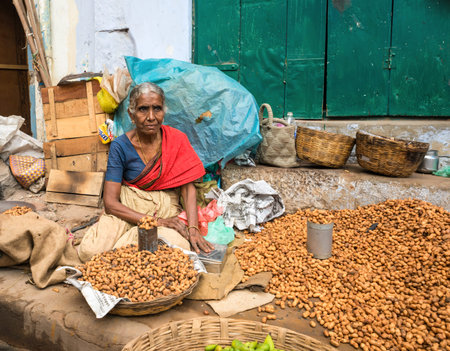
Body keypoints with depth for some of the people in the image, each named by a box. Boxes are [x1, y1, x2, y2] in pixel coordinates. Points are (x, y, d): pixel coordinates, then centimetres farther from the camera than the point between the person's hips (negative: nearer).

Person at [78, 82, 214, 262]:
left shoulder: (177, 139, -3)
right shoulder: (120, 146, -7)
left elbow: (188, 189, -6)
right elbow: (110, 202, -11)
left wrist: (193, 228, -22)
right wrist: (153, 221, -21)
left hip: (166, 209, 1)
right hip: (128, 209, -1)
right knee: (89, 251, -26)